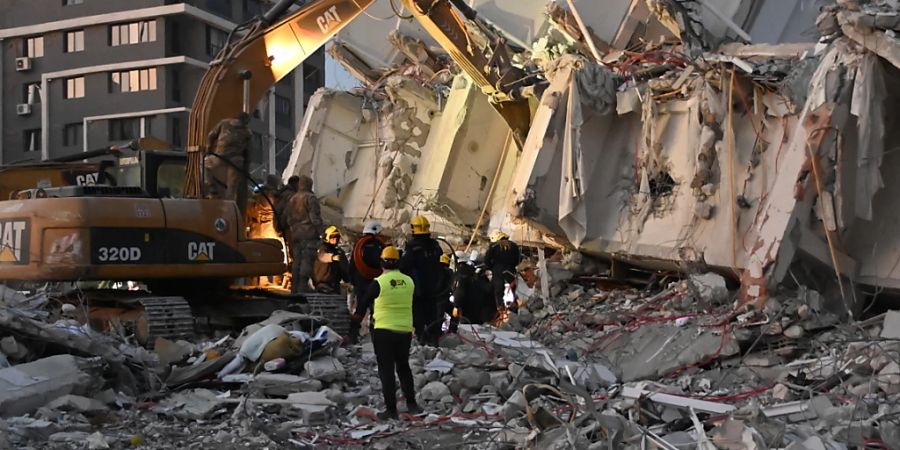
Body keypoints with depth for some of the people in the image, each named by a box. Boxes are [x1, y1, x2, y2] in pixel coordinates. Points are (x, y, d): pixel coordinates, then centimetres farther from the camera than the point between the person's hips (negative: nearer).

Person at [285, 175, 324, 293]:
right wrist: (320, 231, -9)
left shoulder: (292, 199, 16)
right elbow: (315, 217, -12)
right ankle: (303, 288, -13)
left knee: (297, 261, 11)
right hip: (309, 234, -7)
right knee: (307, 261, -8)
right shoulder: (310, 198, -7)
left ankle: (295, 289, 12)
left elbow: (287, 217, 18)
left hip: (295, 235, 7)